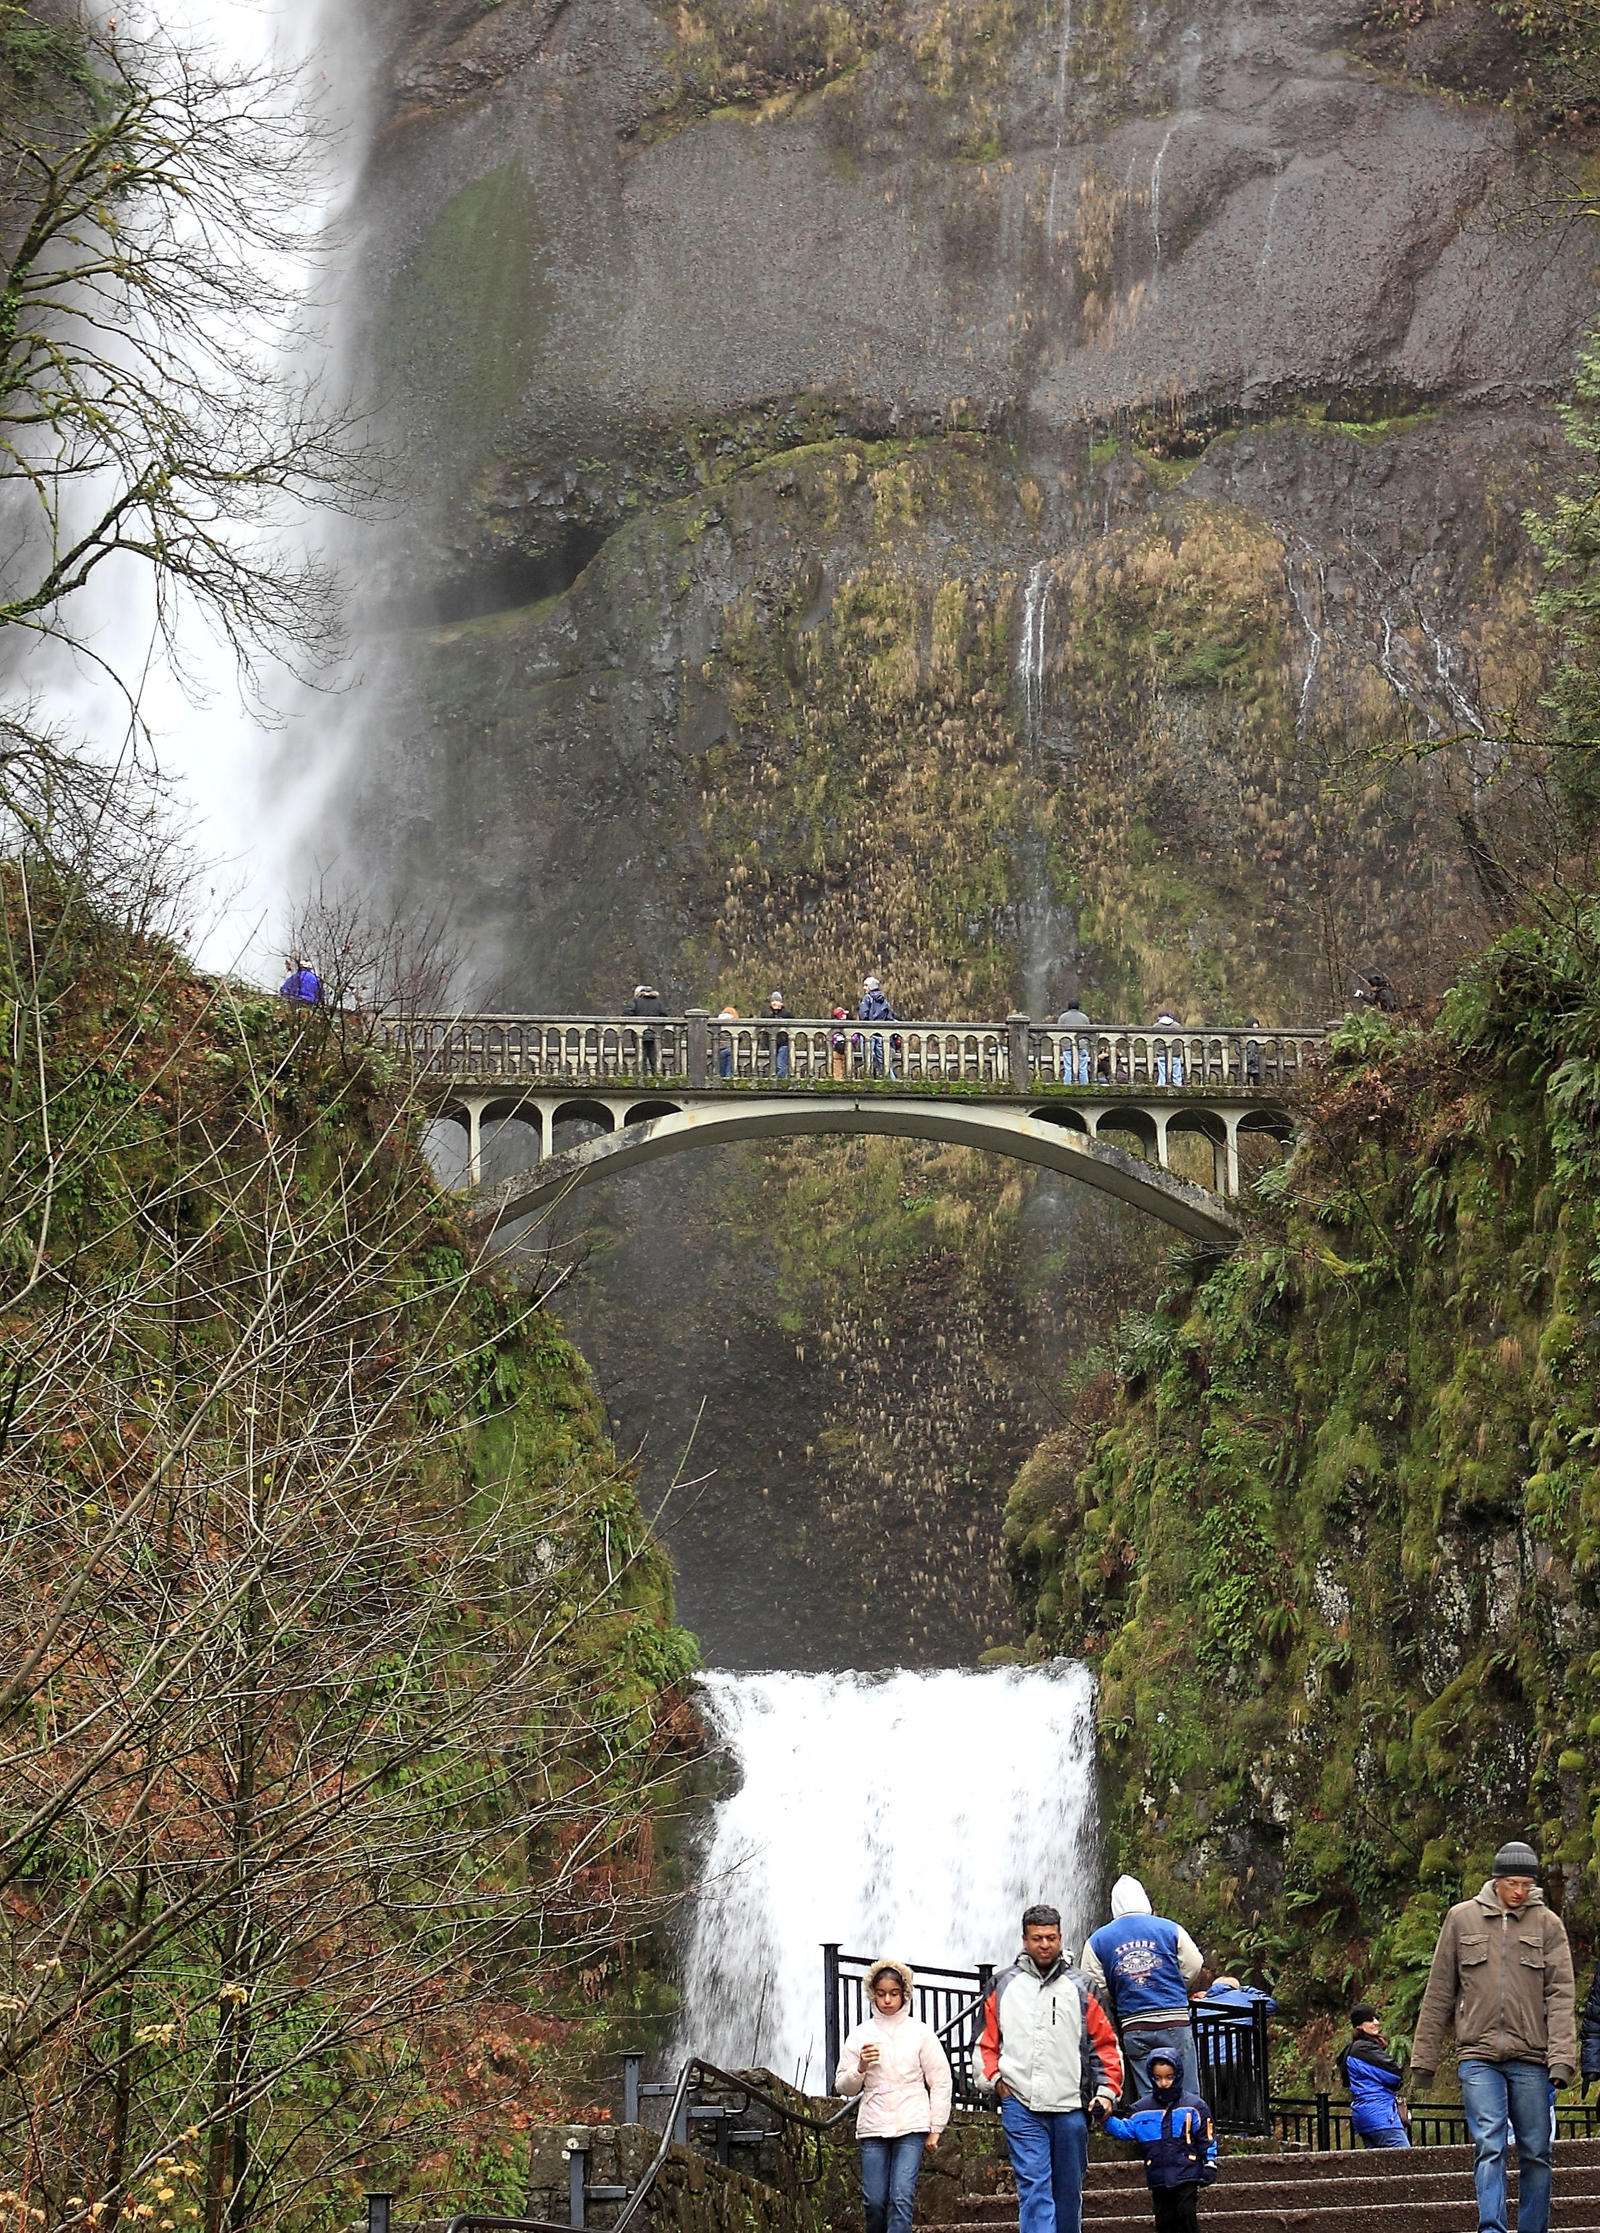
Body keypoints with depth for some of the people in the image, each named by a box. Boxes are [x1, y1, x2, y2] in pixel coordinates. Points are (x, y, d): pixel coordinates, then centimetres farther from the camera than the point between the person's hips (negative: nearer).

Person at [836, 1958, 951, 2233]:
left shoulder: (920, 2033, 3)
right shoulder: (861, 2035, 8)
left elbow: (940, 2082, 7)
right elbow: (844, 2086, 11)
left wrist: (936, 2128, 4)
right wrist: (861, 2067, -9)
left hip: (912, 2127, -2)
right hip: (873, 2126, 2)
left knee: (901, 2198, -14)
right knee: (874, 2202, -1)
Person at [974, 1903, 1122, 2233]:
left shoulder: (1079, 1988, 9)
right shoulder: (1004, 1986, 8)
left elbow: (1105, 2044, 10)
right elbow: (986, 2041, 12)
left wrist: (1107, 2090, 0)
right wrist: (992, 2079, -3)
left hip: (1071, 2107, 2)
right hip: (1021, 2107, -2)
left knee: (1069, 2192, 11)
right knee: (1034, 2188, -12)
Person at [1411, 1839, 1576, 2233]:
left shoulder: (1547, 1924, 7)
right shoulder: (1462, 1919, 8)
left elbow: (1560, 1994, 1)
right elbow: (1439, 1992, 10)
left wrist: (1561, 2057, -11)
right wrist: (1423, 2058, 8)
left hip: (1531, 2058, 1)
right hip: (1479, 2056, -1)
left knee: (1536, 2153, 4)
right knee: (1490, 2146, -13)